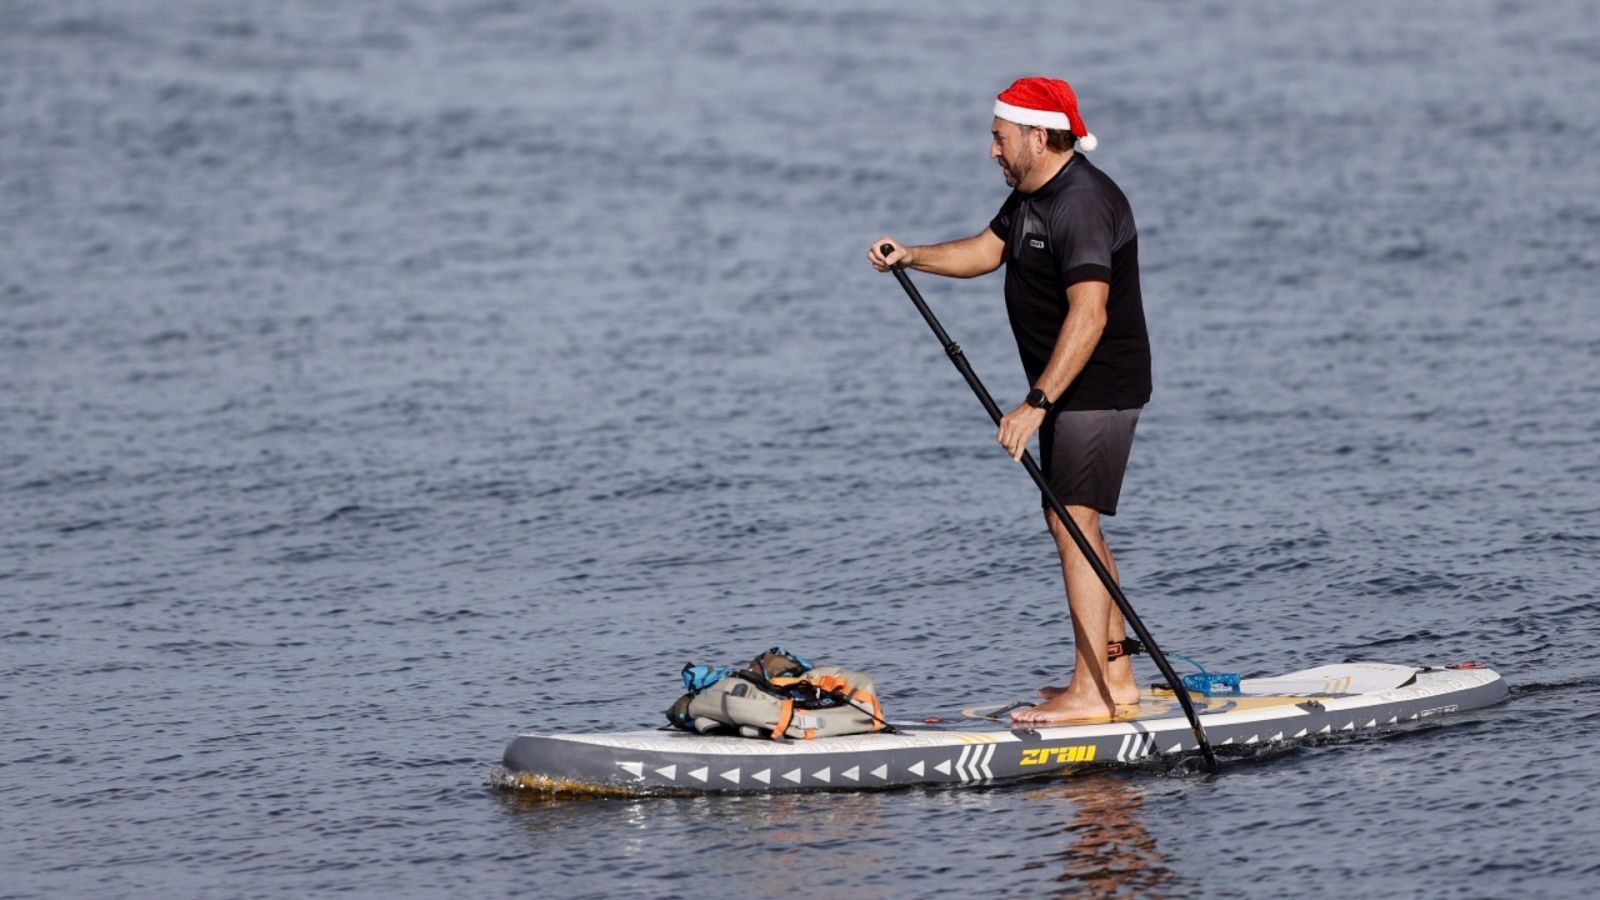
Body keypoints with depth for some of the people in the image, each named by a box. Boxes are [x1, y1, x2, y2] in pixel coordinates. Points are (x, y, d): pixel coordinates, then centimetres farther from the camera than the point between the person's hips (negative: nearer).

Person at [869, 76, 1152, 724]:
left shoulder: (1082, 204, -24)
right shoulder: (1032, 193, 10)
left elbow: (1088, 315, -32)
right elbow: (986, 251, 24)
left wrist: (1037, 404, -36)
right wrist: (910, 256, 6)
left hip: (1099, 390, -11)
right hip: (1067, 390, 11)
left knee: (1073, 521, -15)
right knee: (1074, 525, 14)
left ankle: (1091, 691, -16)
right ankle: (1115, 676, 21)